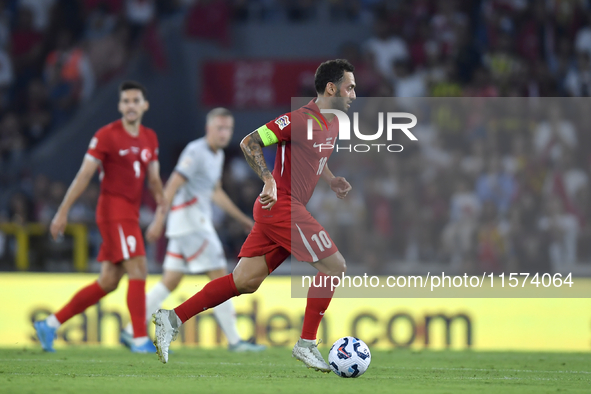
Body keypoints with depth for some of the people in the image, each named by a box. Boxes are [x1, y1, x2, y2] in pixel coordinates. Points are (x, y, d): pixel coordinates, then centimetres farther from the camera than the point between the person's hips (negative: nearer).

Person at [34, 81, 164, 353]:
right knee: (138, 269, -16)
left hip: (130, 215, 8)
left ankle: (50, 325, 13)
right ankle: (141, 339, -15)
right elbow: (84, 175, -8)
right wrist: (63, 212, -10)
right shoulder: (106, 136, -7)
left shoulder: (150, 139, 13)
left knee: (108, 282, 6)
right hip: (113, 210, -8)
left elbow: (154, 180, 17)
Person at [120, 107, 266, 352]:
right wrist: (159, 220, -24)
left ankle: (132, 332, 10)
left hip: (199, 221, 10)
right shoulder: (196, 152, -13)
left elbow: (216, 193, 28)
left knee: (170, 283, 9)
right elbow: (172, 186, -18)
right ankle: (234, 340, -6)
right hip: (189, 219, -10)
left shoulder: (218, 155, 16)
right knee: (219, 276, -9)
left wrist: (242, 219, 29)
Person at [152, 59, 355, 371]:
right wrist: (269, 180, -26)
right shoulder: (302, 119, -14)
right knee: (334, 266, -6)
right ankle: (306, 345, 1)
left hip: (274, 210, 9)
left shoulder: (334, 123, 15)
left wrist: (331, 180, 15)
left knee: (244, 282, 6)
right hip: (283, 206, -9)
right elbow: (250, 142, -15)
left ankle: (172, 319, 5)